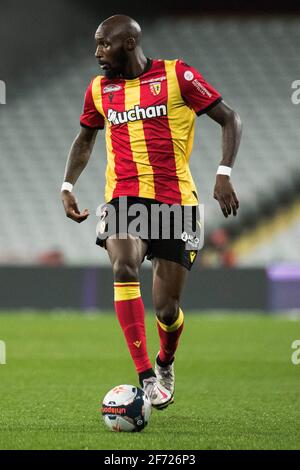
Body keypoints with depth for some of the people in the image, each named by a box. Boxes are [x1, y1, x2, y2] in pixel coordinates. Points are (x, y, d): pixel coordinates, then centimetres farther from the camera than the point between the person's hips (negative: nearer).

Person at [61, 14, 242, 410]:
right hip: (124, 197, 2)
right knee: (124, 268, -29)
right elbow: (85, 138, 28)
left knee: (166, 306, -1)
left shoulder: (176, 75, -3)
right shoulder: (100, 90, 11)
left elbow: (230, 120, 0)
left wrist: (224, 174, -11)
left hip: (176, 200, -2)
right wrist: (68, 185, 16)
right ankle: (145, 377, -30)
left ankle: (165, 364, 35)